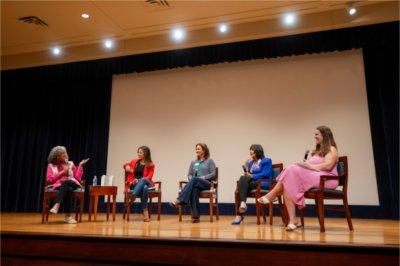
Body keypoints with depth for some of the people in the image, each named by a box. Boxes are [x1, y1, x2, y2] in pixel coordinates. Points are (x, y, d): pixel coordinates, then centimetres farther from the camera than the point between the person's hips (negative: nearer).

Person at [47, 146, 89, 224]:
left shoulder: (70, 164, 20)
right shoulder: (51, 165, 13)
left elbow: (77, 178, 11)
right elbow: (49, 179, -1)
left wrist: (80, 166, 2)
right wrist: (62, 172, -6)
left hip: (72, 184, 2)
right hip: (58, 186, -2)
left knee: (66, 183, -37)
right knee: (69, 189, -37)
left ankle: (57, 205, -46)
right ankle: (68, 216, -43)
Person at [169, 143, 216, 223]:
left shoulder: (210, 161, 11)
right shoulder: (193, 162, 25)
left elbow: (213, 174, 2)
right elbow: (189, 174, 20)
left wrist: (204, 177, -14)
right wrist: (190, 178, -4)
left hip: (206, 183, -3)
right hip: (195, 184, 3)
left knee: (194, 180, -37)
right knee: (194, 190, -37)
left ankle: (178, 200, -46)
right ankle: (196, 216, -42)